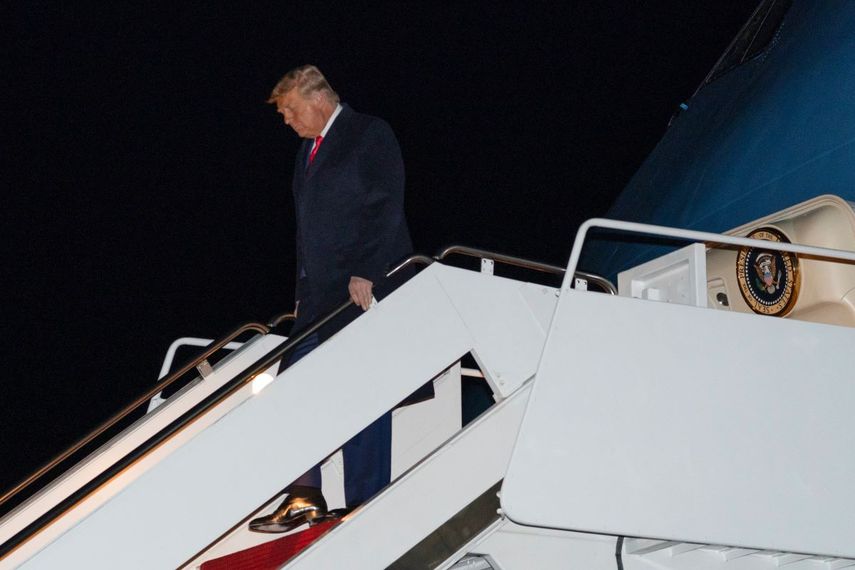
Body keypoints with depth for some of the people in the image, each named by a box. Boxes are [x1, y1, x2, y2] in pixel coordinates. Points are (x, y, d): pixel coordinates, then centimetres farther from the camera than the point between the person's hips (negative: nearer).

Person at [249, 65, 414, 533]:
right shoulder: (309, 150, 21)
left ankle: (366, 505, 2)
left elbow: (386, 208, -12)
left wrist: (365, 272, -20)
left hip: (366, 287, -8)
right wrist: (302, 294, 15)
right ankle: (304, 497, 3)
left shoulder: (370, 134, -2)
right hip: (320, 292, 8)